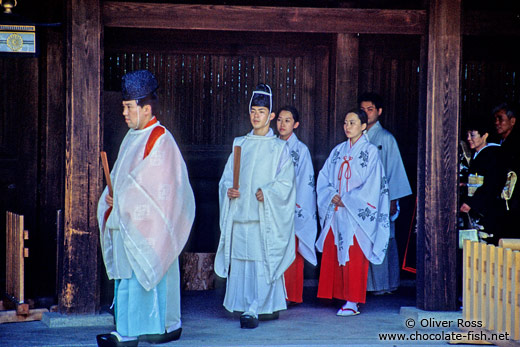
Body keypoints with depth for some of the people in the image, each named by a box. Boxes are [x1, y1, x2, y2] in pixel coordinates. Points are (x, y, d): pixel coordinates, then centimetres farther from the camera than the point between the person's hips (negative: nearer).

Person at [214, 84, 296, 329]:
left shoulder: (279, 147, 4)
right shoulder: (240, 144, 16)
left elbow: (285, 182, -4)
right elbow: (227, 176, 15)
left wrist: (267, 192, -20)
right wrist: (228, 189, -6)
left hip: (265, 214, -4)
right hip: (240, 213, 5)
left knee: (261, 260, -10)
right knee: (240, 259, 3)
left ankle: (254, 310, -11)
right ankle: (270, 307, 12)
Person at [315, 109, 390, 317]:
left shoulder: (370, 151, -1)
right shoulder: (338, 151, 14)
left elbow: (372, 185, -9)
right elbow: (323, 178, 12)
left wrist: (347, 200, -12)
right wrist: (332, 196, -7)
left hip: (357, 213, -5)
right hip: (336, 212, 5)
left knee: (354, 257, -7)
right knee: (332, 255, 2)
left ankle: (353, 302, -4)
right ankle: (343, 297, 10)